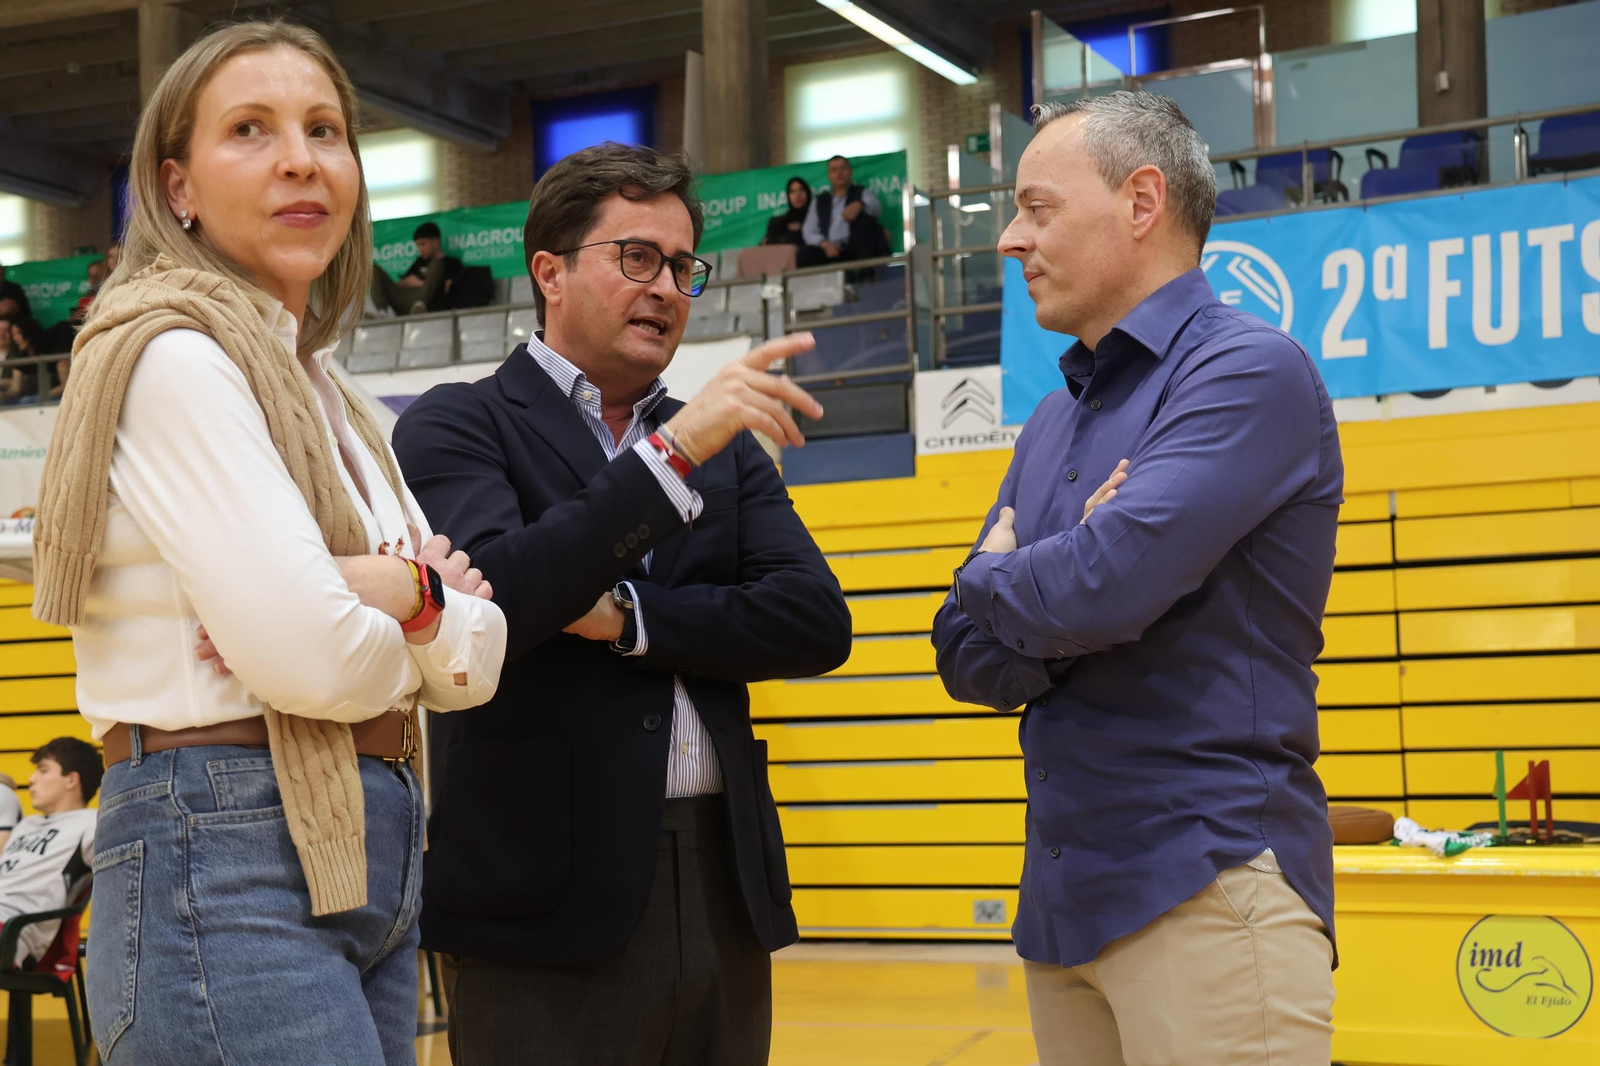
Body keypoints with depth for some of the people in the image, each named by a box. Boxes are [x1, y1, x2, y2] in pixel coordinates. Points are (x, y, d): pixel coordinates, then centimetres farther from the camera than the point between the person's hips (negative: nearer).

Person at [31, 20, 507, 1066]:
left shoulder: (320, 392, 18)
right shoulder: (174, 354, -9)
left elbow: (478, 664, 12)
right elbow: (306, 657, -19)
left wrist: (403, 591, -10)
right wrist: (420, 610, 2)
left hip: (370, 861, 9)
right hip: (223, 867, -9)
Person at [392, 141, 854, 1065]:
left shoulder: (727, 447, 16)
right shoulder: (457, 426, 1)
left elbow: (818, 624, 2)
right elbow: (492, 600, -17)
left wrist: (623, 615, -9)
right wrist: (675, 451, -20)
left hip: (723, 890, 5)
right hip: (551, 902, -4)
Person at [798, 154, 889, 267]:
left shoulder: (863, 193, 15)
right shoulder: (819, 201, 21)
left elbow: (877, 208, -9)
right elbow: (809, 232, 11)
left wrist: (859, 205, -34)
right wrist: (824, 243, -13)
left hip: (858, 250, -1)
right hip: (831, 250, 1)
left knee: (864, 215, -27)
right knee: (805, 254, -31)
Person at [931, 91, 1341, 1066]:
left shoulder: (1249, 370, -10)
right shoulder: (1055, 419, 14)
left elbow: (1105, 588, -22)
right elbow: (970, 657, 10)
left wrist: (993, 579, -1)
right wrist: (1061, 592, -11)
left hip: (1206, 886, -7)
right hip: (1065, 898, 7)